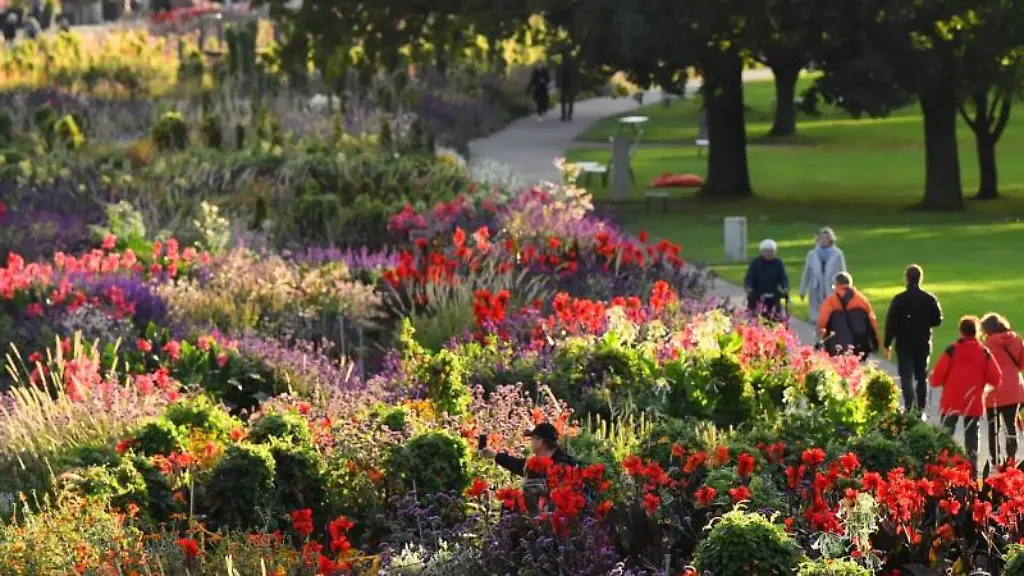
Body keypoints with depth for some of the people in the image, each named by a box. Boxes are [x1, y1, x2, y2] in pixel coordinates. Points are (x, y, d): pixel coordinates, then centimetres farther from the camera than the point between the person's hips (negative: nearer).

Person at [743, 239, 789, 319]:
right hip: (757, 299, -2)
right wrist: (749, 288, -25)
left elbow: (783, 278, -2)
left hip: (773, 300, 2)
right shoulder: (755, 263, 1)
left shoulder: (778, 264, 6)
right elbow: (749, 278, -5)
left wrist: (785, 288, -22)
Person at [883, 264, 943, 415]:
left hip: (904, 345, -3)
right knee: (922, 377, 14)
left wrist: (887, 345, -4)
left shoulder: (899, 299, -10)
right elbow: (937, 320, 2)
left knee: (906, 376, -1)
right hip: (923, 344, 3)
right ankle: (920, 410, 14)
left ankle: (909, 407, -19)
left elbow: (890, 323, -10)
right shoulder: (930, 299, -3)